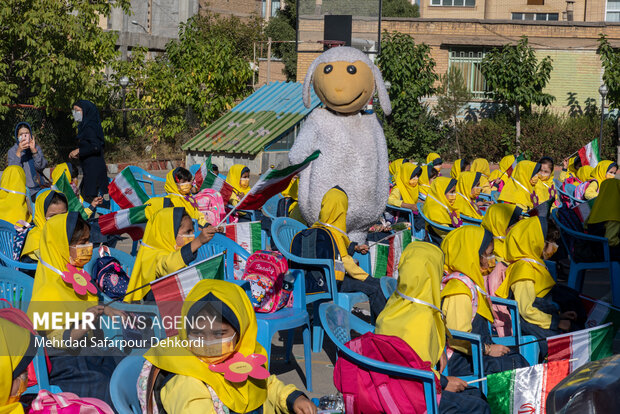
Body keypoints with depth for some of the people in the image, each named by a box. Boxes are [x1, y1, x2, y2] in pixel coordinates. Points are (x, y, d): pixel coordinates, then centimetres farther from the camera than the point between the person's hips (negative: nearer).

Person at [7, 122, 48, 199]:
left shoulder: (36, 147, 11)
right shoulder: (12, 151, 4)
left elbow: (41, 167, -3)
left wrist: (34, 150, -16)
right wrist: (19, 152, -19)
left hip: (39, 186, 4)